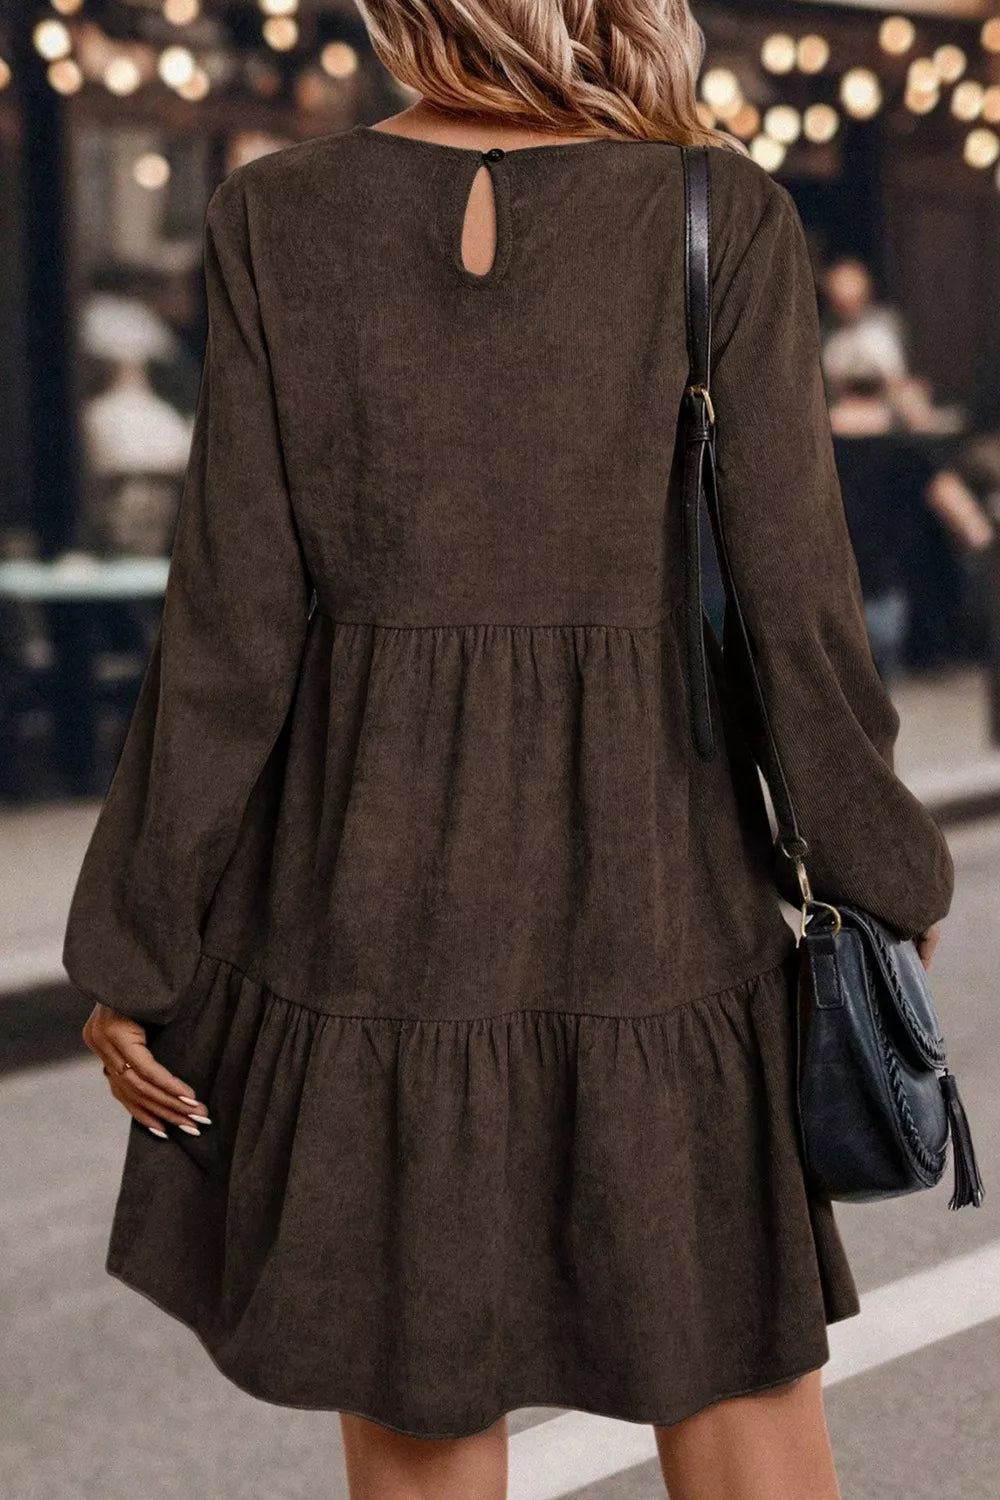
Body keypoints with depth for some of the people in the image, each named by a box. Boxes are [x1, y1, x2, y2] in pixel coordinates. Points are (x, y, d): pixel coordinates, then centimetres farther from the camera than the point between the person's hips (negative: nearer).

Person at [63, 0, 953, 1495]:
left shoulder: (279, 218, -6)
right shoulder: (726, 217, -8)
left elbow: (232, 624, -8)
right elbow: (794, 610, -8)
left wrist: (134, 951, 0)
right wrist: (883, 869, 6)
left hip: (374, 892, 1)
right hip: (650, 890, 0)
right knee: (738, 1364, 15)